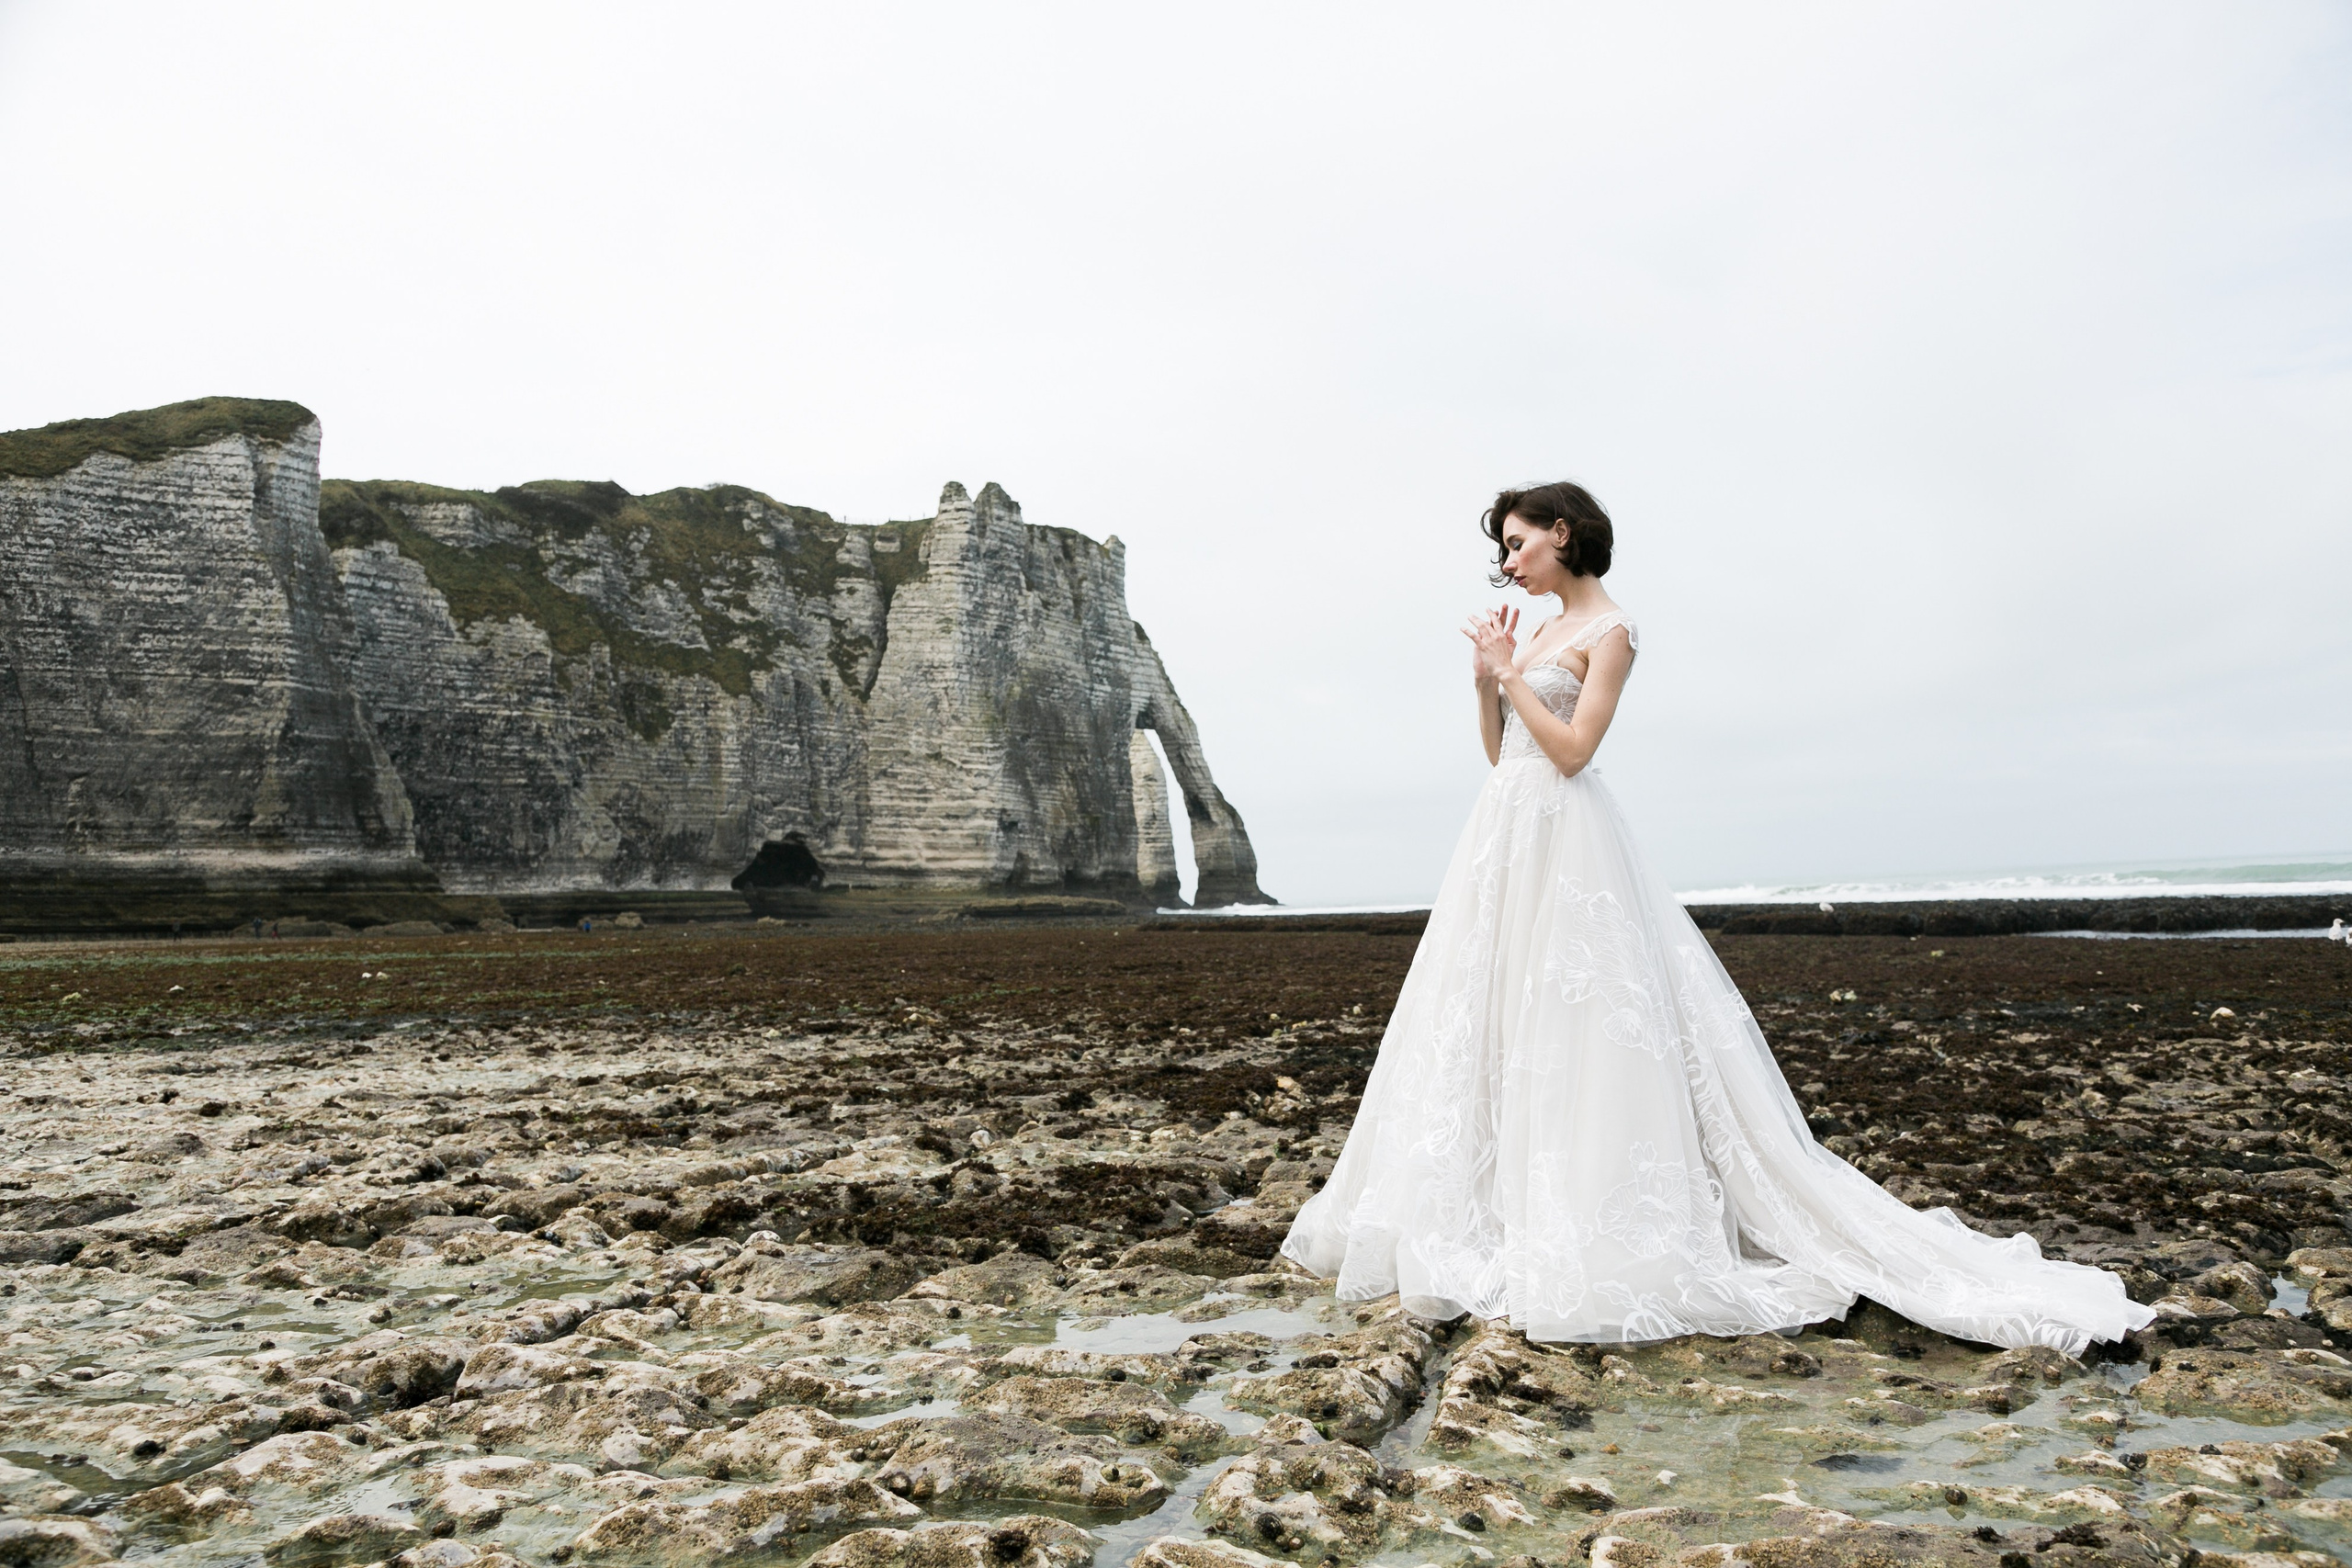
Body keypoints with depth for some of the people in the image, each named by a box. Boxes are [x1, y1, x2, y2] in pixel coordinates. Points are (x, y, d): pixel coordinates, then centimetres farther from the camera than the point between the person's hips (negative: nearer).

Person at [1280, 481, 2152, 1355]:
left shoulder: (1609, 631, -6)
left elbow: (1571, 749, -16)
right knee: (1491, 1031, 9)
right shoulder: (1540, 634, 18)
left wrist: (1510, 672, -10)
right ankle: (1512, 1212, 19)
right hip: (1506, 839, 9)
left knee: (1577, 1037, -8)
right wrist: (1486, 681, 4)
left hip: (1564, 842, -9)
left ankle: (1596, 1247, 0)